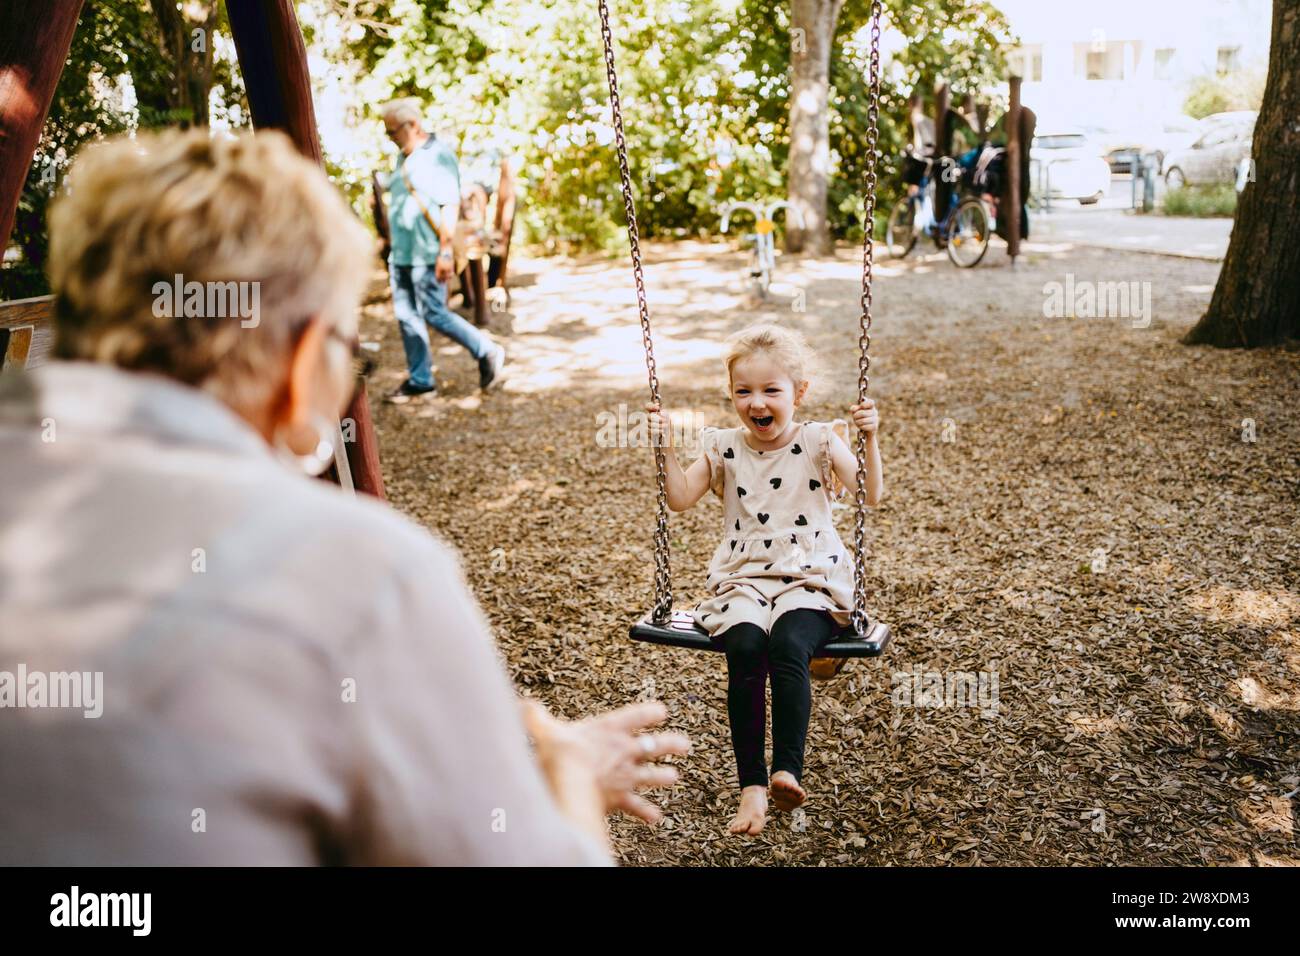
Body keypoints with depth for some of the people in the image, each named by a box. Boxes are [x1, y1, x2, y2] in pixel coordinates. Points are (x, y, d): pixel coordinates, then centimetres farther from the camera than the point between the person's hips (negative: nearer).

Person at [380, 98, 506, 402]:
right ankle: (420, 380, 17)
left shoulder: (437, 156, -11)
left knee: (434, 314, -6)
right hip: (400, 254, 9)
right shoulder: (403, 158, 15)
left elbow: (450, 206, -16)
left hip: (426, 255, -9)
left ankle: (487, 353, 10)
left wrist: (445, 252, -21)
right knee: (407, 317, 8)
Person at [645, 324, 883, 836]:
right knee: (745, 649, -29)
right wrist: (667, 447, -2)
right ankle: (751, 784, -24)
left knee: (788, 644, -34)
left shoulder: (818, 441, 4)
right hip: (742, 581, 2)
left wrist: (869, 439, -18)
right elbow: (680, 498, 9)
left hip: (810, 580, -1)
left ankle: (787, 769, -33)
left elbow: (870, 495, -5)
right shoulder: (724, 447, 11)